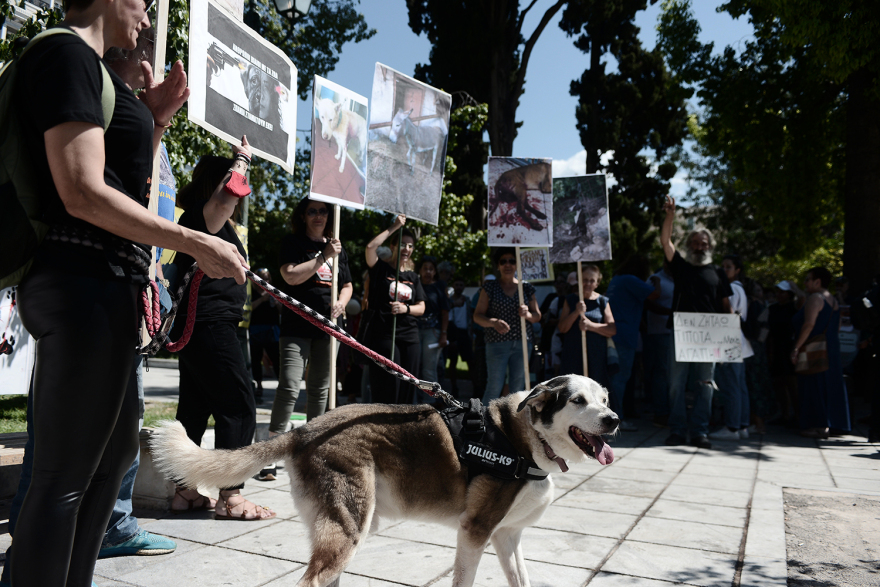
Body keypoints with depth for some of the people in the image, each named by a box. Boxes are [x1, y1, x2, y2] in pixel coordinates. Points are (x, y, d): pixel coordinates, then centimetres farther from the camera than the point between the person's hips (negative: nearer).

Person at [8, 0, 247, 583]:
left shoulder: (89, 66, 22)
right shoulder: (66, 53, -8)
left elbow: (130, 188, 24)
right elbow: (82, 193, -19)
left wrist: (156, 122, 16)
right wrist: (198, 244, -17)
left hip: (108, 285, 11)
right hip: (85, 281, -11)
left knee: (117, 445, 19)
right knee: (65, 473, -2)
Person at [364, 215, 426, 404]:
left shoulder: (413, 277, 17)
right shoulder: (382, 269, 3)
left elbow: (421, 308, 12)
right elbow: (370, 247, -16)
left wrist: (405, 308, -9)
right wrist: (394, 228, -10)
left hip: (410, 337, 5)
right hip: (383, 335, -5)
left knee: (407, 388, 5)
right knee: (388, 387, -8)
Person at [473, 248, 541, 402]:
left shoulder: (526, 287, 11)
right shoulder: (490, 287, 3)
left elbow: (537, 316, 13)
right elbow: (477, 316, 1)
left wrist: (527, 314, -10)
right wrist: (493, 322, -19)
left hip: (522, 344, 3)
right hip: (497, 344, -3)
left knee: (518, 388, 7)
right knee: (495, 388, -5)